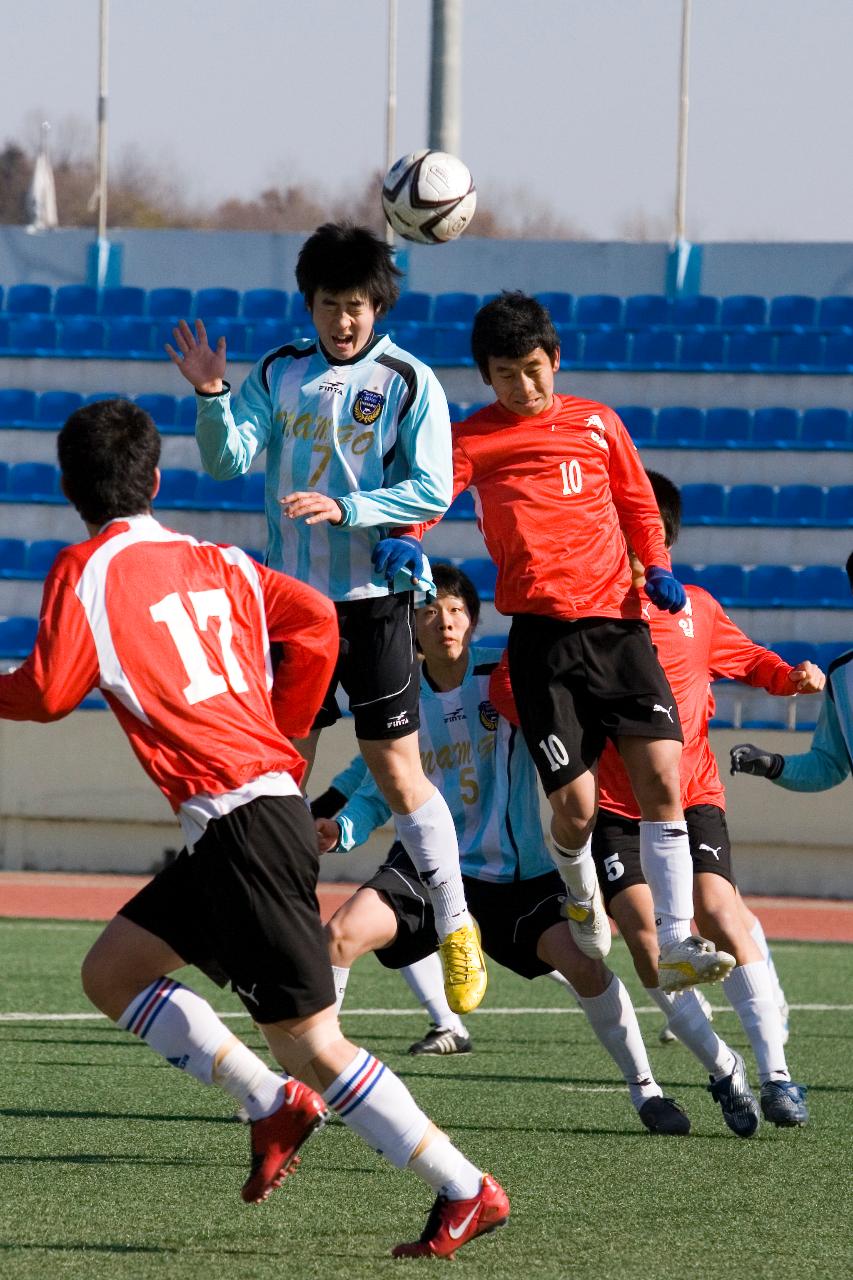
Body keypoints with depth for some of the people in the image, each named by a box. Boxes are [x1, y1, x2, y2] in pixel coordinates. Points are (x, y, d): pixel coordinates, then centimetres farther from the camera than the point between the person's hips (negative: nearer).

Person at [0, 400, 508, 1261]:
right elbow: (314, 620, 6)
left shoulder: (85, 570, -3)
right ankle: (273, 1104, 10)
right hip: (269, 793, 8)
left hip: (240, 822, -8)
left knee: (309, 1042, -6)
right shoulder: (214, 562, 15)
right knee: (111, 971, 17)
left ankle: (466, 1190, -6)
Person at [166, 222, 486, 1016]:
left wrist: (343, 508, -20)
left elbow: (430, 491, -9)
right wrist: (209, 395, -20)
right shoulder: (279, 374, 6)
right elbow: (228, 460, -2)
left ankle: (455, 928, 6)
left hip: (373, 598, -4)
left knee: (395, 766, -5)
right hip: (292, 593, 4)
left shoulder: (409, 383, -4)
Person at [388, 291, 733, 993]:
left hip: (618, 620, 2)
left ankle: (676, 943, -11)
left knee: (662, 778, -12)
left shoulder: (596, 422, 13)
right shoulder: (474, 439, 5)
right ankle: (581, 896, 28)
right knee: (576, 806, -7)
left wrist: (658, 568, 8)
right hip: (543, 632, -2)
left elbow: (637, 503, 24)